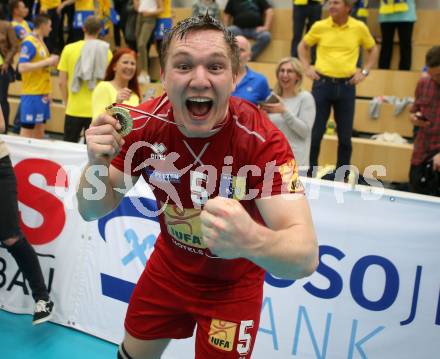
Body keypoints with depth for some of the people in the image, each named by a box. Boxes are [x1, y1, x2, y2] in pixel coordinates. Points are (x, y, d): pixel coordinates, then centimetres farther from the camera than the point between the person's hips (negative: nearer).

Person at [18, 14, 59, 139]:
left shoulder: (40, 41, 14)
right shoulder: (29, 43, -12)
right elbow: (22, 68, -21)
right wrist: (47, 61, -19)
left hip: (43, 93, 9)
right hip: (32, 94, -9)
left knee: (39, 128, 12)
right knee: (27, 129, -4)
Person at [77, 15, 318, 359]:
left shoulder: (262, 139, -30)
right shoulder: (145, 123, -19)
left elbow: (305, 256, -37)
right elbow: (93, 211, -9)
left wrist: (251, 240, -59)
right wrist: (97, 163, -31)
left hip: (232, 284, -3)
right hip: (169, 265, 4)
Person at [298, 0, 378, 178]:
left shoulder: (360, 28, 0)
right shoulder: (319, 26, -1)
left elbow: (372, 50, 17)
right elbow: (303, 45, 16)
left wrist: (365, 71, 5)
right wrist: (307, 67, 5)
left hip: (347, 86, 1)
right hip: (322, 83, 0)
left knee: (345, 135, 7)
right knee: (315, 132, 2)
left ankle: (343, 177, 20)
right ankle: (310, 174, 15)